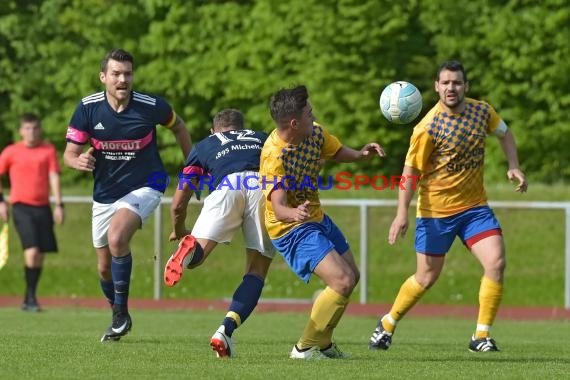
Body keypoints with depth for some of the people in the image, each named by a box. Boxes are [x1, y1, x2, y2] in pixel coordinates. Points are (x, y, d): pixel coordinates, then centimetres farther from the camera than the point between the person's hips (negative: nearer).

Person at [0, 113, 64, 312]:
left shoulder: (48, 150, 6)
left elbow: (54, 177, 1)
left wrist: (59, 205, -8)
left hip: (43, 207, 3)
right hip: (21, 206, -3)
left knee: (40, 255, 3)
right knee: (32, 251, -18)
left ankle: (29, 299, 16)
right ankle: (31, 297, -8)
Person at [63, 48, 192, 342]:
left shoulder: (151, 106, -16)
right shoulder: (87, 108, -13)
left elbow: (177, 126, 6)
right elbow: (69, 154, -10)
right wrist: (79, 161, -34)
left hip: (144, 187, -3)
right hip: (105, 194, 4)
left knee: (117, 238, -30)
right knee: (105, 267, 10)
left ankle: (121, 310, -14)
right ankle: (119, 318, 37)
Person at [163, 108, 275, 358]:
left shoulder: (204, 146, 35)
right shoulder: (263, 138, 40)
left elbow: (178, 204, 30)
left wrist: (178, 232, 49)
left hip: (228, 185, -1)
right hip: (266, 186, 1)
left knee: (197, 255, -1)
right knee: (256, 272, 8)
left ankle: (190, 248, -38)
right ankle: (226, 330, -12)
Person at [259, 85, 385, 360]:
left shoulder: (314, 133, -8)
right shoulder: (274, 156, -31)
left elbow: (336, 151, 13)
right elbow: (278, 208, -39)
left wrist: (360, 154, -8)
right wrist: (294, 214, -61)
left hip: (317, 219, 9)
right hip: (293, 230, -9)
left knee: (352, 276, 22)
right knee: (342, 282, -21)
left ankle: (322, 342, 37)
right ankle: (305, 348, -6)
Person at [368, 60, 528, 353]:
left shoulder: (482, 111, -3)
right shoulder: (428, 127, -18)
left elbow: (504, 133, 18)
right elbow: (410, 170, -14)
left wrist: (513, 167, 4)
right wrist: (402, 214, -19)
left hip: (474, 206, 4)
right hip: (435, 210, -4)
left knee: (496, 263, -15)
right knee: (426, 278, 6)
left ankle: (482, 336, -4)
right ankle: (388, 323, 32)